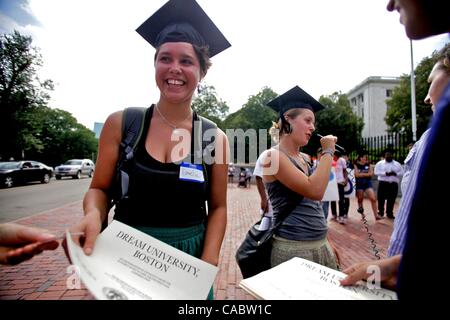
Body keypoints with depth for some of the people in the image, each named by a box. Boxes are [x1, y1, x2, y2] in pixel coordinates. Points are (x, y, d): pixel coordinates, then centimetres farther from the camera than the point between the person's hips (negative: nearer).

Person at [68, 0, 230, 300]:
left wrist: (207, 264, -11)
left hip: (189, 259, 1)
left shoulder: (215, 138, -6)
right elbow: (100, 188, 0)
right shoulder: (121, 123, -6)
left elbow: (218, 208, -1)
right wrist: (93, 216, -21)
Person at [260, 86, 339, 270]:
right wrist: (327, 152, -11)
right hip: (293, 248, -7)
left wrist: (326, 244, 16)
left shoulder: (303, 158, 11)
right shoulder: (273, 156, -13)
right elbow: (315, 191, -23)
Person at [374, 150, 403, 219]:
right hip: (383, 183, -2)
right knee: (381, 198, 1)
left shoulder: (397, 164, 12)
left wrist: (395, 174, -12)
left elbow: (401, 173, 8)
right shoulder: (380, 163, 4)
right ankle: (381, 211, 14)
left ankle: (389, 213, 12)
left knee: (391, 199, 3)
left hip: (394, 184, 2)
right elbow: (376, 172, -5)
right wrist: (385, 173, -17)